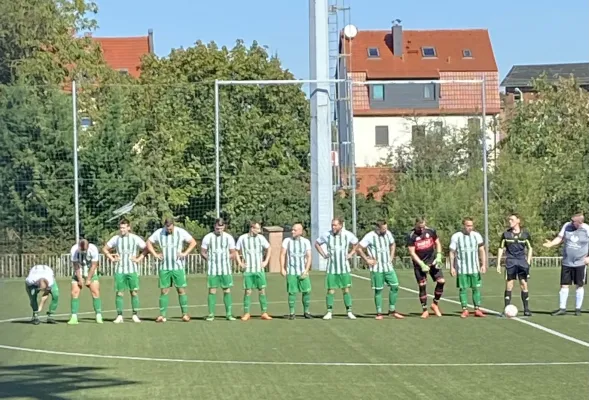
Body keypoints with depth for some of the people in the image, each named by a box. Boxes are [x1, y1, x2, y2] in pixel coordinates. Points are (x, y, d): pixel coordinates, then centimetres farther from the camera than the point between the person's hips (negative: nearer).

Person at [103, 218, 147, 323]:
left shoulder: (135, 238, 0)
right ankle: (119, 316, 3)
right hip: (119, 270, 1)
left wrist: (139, 259, -2)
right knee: (119, 293, -1)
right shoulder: (116, 238, 5)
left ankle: (135, 315, 7)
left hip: (132, 270, -1)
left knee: (134, 292, 0)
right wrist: (112, 259, 5)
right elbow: (105, 249, 16)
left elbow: (146, 248, 7)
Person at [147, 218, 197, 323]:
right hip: (164, 267, 2)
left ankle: (185, 314, 1)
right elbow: (148, 242, 13)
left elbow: (193, 242, 3)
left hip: (178, 266, -2)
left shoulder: (181, 232, -2)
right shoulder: (159, 233, 2)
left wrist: (185, 253, -6)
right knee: (164, 291, 1)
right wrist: (155, 254, 1)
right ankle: (162, 315, 3)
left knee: (181, 290, -4)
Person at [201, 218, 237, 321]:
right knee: (212, 291, -2)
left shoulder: (229, 238, 3)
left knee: (227, 290, 1)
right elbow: (202, 252, 7)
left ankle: (228, 314, 6)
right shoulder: (208, 237, 0)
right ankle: (211, 314, 2)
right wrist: (210, 259, -2)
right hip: (212, 270, -1)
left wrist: (224, 258, -2)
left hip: (226, 269, 1)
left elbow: (233, 254, 9)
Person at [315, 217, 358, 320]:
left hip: (344, 268, 0)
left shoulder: (348, 235, -4)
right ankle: (329, 312, 7)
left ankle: (349, 312, 8)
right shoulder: (327, 235, -6)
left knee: (346, 290, 1)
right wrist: (323, 255, 3)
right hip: (331, 268, 0)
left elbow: (356, 243, 15)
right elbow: (317, 243, 11)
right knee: (330, 291, -1)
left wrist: (350, 254, 5)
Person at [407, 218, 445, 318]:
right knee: (422, 286, -4)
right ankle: (425, 310, 7)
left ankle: (435, 304, 10)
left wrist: (438, 256, -3)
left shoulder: (431, 231, -2)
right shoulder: (411, 236, -12)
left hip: (432, 261, 3)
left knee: (441, 281, -9)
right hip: (419, 263, -3)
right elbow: (412, 253, -12)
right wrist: (422, 265, -18)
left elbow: (437, 243, 11)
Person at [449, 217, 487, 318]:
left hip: (475, 268, 2)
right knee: (463, 288, -1)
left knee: (476, 288, 1)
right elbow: (452, 253, 2)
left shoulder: (476, 235, 3)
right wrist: (451, 267, -2)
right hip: (461, 268, -2)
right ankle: (465, 310, 5)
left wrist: (483, 264, -4)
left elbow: (482, 251, 5)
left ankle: (477, 309, 6)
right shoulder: (456, 237, -1)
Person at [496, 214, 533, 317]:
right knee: (509, 285, -2)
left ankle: (526, 309, 8)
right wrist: (498, 263, 3)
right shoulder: (506, 234, 4)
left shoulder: (525, 233, 2)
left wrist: (528, 261, 0)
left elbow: (530, 248, 9)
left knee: (524, 284, 0)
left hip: (522, 261, 0)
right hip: (510, 262, 0)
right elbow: (501, 248, 7)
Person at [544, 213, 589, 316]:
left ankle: (578, 308, 15)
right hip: (566, 262, 2)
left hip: (580, 263, -2)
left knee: (580, 285, 5)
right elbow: (560, 238, 4)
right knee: (564, 285, 1)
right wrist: (551, 243, -14)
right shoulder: (567, 226, -3)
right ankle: (562, 308, 7)